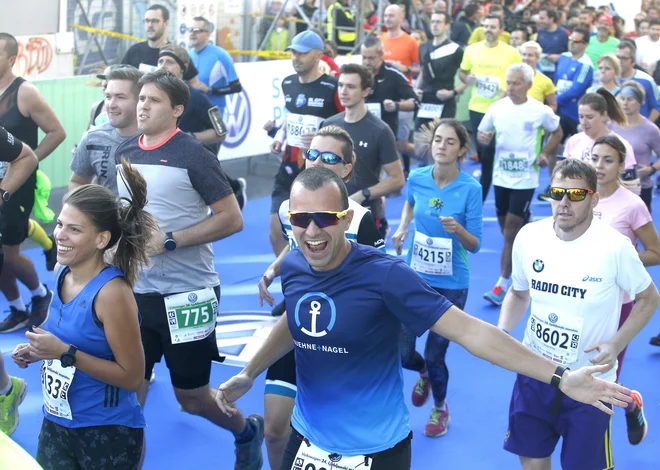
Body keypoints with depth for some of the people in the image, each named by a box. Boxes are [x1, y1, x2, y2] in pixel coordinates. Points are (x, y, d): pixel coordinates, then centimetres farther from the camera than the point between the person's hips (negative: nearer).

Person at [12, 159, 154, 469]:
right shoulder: (61, 273, -1)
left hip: (107, 434, -7)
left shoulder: (111, 292, -22)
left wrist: (65, 353, -24)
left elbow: (131, 377, -20)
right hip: (56, 425, 7)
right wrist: (39, 351, -2)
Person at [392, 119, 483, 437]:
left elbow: (475, 245, -13)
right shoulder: (417, 178, -7)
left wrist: (457, 229, -32)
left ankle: (440, 409, 36)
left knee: (435, 356, 4)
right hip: (415, 278, 3)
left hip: (451, 285, -3)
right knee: (402, 353, 2)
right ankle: (424, 373, 41)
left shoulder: (471, 188, -17)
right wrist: (402, 229, 4)